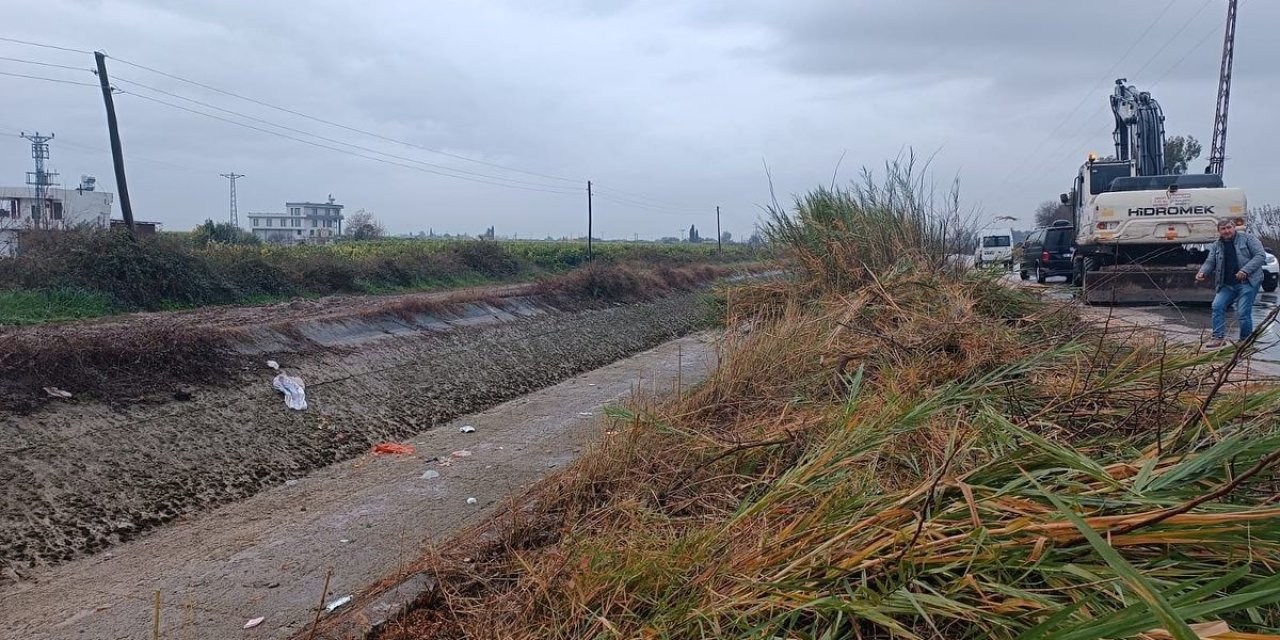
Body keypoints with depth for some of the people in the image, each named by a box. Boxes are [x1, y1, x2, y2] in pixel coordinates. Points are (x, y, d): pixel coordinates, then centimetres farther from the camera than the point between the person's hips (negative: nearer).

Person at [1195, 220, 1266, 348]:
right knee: (1217, 306, -11)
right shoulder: (1216, 246, 13)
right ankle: (1219, 338, -6)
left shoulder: (1248, 238, 0)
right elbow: (1210, 263, 11)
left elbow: (1261, 255, -7)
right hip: (1227, 285, 5)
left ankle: (1245, 341, 8)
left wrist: (1245, 270, -20)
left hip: (1248, 282, -5)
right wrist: (1202, 272, -12)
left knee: (1243, 313, -8)